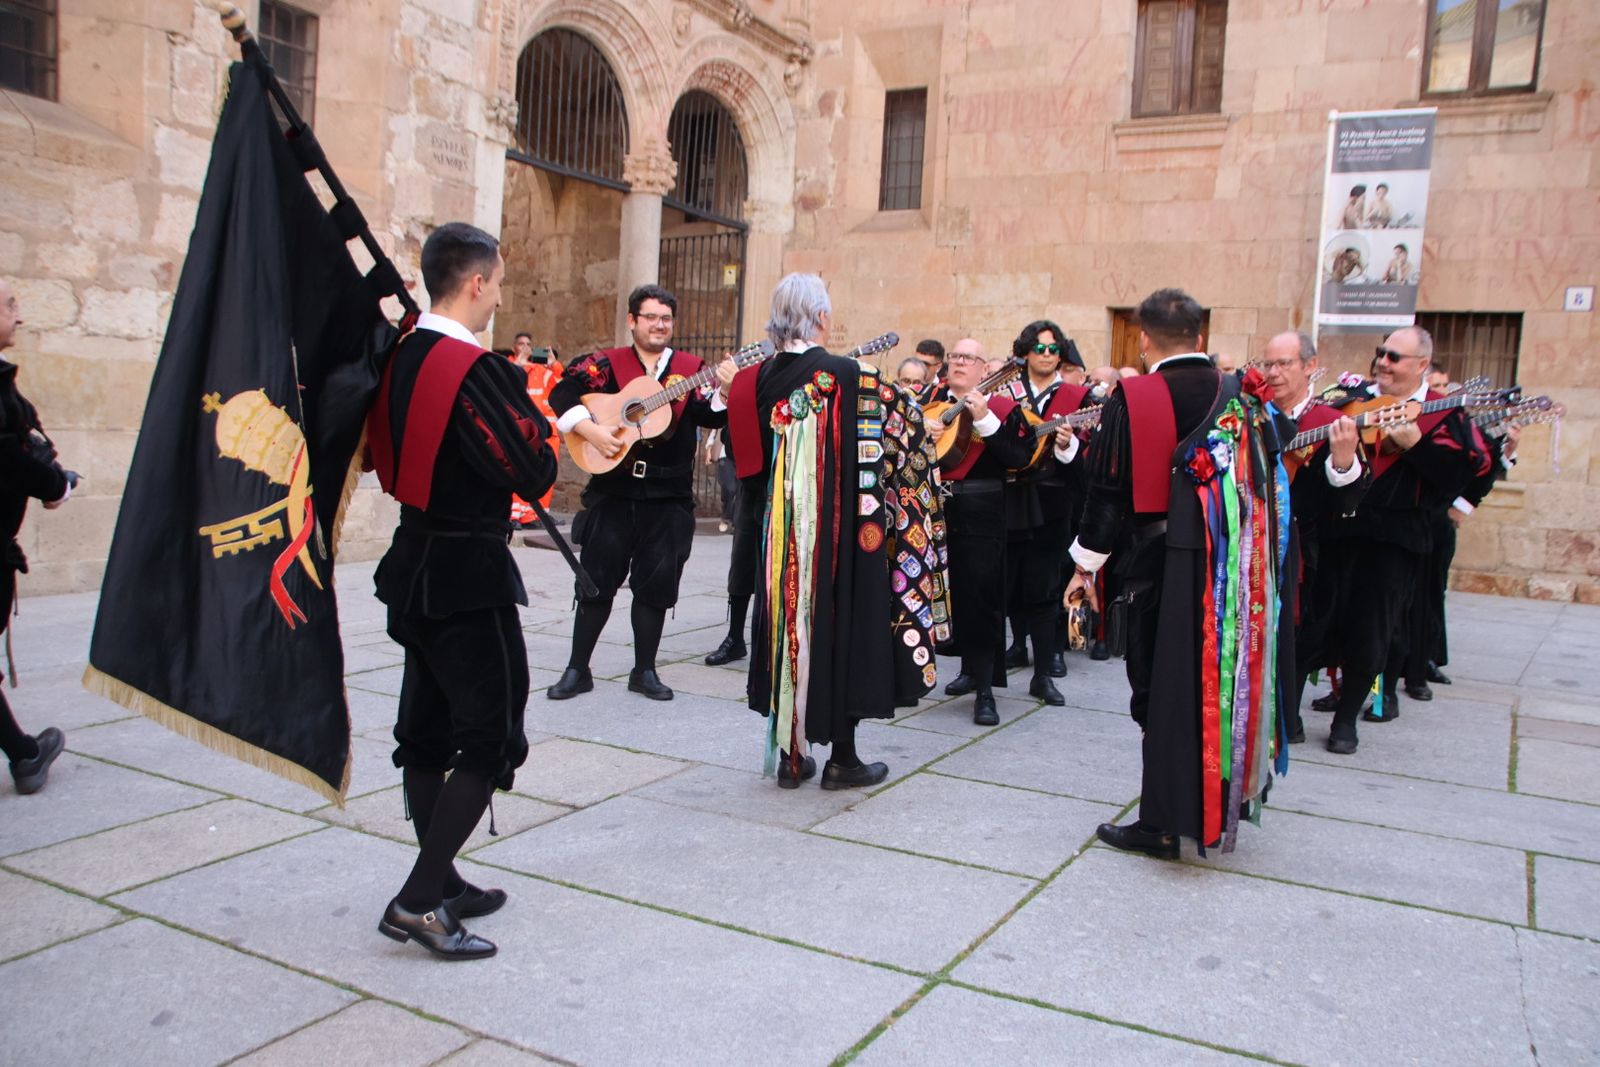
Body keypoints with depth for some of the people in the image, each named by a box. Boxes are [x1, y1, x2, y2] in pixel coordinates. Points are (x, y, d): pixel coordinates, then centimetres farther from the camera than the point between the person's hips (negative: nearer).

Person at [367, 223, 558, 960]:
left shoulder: (398, 359, 6)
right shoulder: (475, 370, -20)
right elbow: (535, 473, -20)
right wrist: (529, 407, -3)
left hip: (415, 565, 9)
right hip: (468, 574, -9)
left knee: (429, 730, 16)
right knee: (491, 738, 1)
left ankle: (441, 882, 29)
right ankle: (419, 900, 2)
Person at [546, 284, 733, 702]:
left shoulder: (691, 368, 7)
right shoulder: (606, 363, 3)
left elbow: (711, 417, -5)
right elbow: (562, 392, -4)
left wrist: (724, 391, -25)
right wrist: (590, 429, -16)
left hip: (668, 498, 1)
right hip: (612, 492, -1)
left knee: (656, 585, 6)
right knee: (596, 581, 5)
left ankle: (644, 671, 19)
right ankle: (577, 669, 16)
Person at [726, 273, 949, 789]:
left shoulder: (759, 378, 2)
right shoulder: (846, 375, -13)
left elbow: (752, 463, 9)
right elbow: (905, 422, -4)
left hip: (780, 531, 5)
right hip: (840, 531, -5)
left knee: (789, 623, 13)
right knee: (844, 628, 6)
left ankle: (788, 753, 20)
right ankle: (843, 758, 14)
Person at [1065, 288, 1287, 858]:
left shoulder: (1132, 399, -9)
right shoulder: (1242, 395, 4)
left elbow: (1108, 490, -8)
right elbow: (1268, 480, 10)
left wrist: (1086, 563, 1)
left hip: (1167, 563, -5)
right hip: (1237, 565, 5)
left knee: (1163, 690, 5)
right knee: (1221, 681, 17)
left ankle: (1164, 822, 11)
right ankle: (1220, 804, 30)